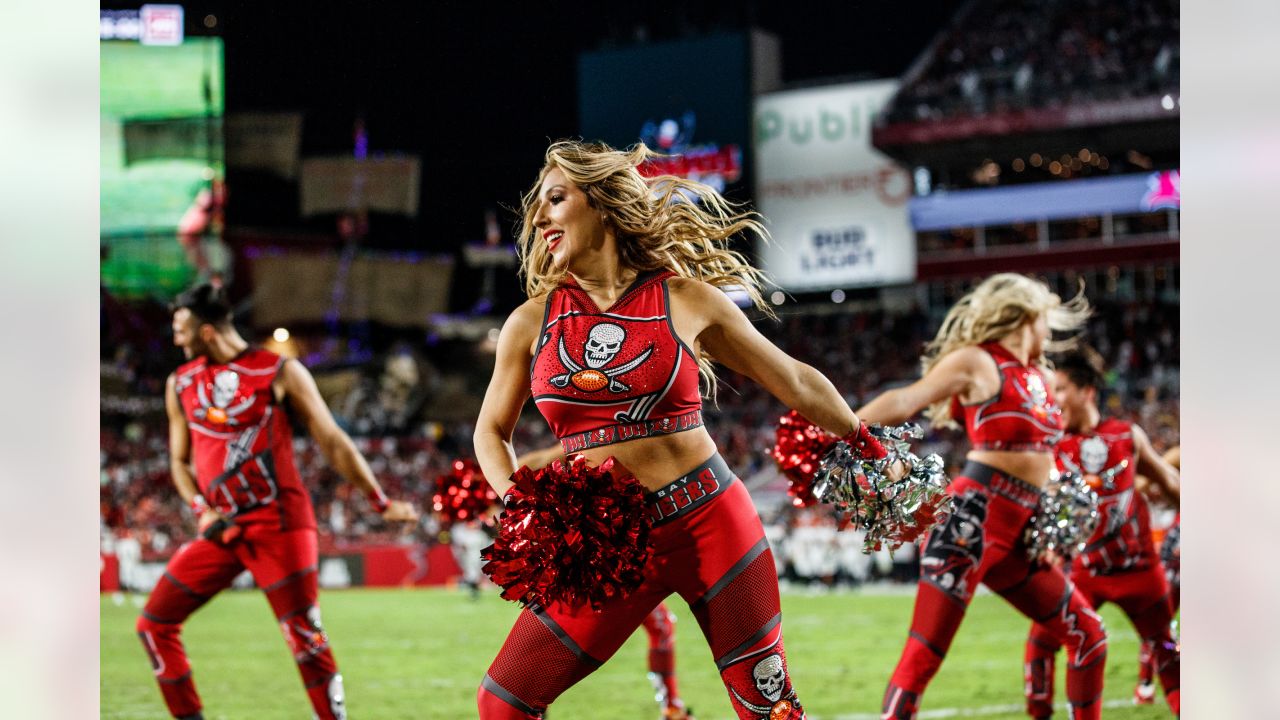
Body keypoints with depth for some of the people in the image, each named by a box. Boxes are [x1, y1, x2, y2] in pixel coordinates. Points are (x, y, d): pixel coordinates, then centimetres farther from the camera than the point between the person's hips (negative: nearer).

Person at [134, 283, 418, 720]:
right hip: (222, 530, 5)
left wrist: (381, 503, 0)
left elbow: (332, 442, 0)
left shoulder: (279, 373, -4)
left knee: (306, 639, -8)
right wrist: (201, 509, -1)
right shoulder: (181, 383, 10)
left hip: (279, 526, -5)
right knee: (155, 624, 2)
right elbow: (180, 459, 17)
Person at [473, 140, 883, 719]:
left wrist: (872, 448, 16)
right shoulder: (530, 324, 5)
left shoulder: (686, 300, 0)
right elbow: (492, 431, 17)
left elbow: (794, 382, 11)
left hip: (709, 521, -2)